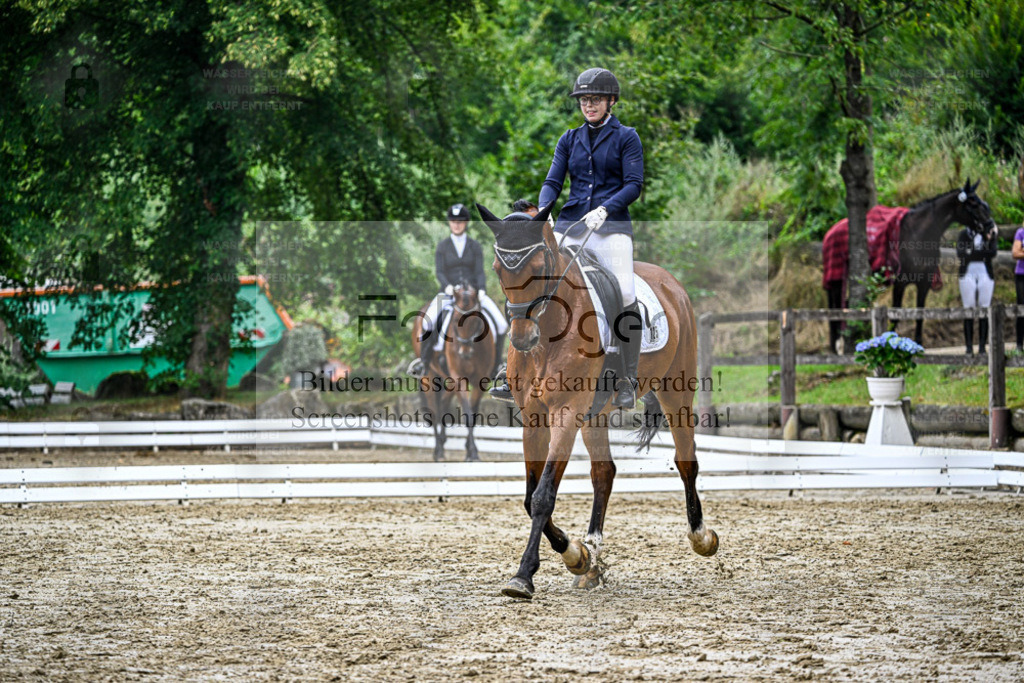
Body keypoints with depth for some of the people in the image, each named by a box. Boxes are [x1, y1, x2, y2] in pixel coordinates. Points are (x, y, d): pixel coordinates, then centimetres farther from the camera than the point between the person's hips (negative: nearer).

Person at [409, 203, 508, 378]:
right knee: (428, 323, -29)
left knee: (501, 324, -16)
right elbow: (439, 272, -4)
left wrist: (481, 290, -19)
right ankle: (423, 361, -12)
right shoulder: (442, 246, 4)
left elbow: (480, 272, 0)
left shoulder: (475, 246, 5)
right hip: (449, 293, -1)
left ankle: (496, 366, 1)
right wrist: (447, 286, -24)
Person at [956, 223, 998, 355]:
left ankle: (982, 346, 0)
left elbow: (993, 253, -4)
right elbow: (961, 253, -6)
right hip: (968, 273, -1)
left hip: (985, 274, 1)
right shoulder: (964, 234, 7)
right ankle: (969, 346, -1)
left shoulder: (991, 233, 9)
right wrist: (983, 253, -12)